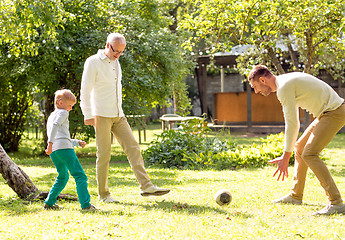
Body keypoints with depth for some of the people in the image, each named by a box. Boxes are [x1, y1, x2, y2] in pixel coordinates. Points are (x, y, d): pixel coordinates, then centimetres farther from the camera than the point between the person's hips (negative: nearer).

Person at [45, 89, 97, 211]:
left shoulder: (51, 116, 31)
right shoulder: (62, 113, 5)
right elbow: (55, 126, -15)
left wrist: (77, 142, 31)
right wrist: (50, 143, -24)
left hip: (53, 151, 8)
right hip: (64, 148, -8)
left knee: (63, 176, 25)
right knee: (80, 176, -10)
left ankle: (49, 202, 23)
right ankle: (85, 204, -21)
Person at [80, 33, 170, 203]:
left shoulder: (116, 63, 16)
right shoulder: (93, 62, -7)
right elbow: (85, 90, -10)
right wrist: (88, 115, -16)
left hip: (118, 116, 7)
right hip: (101, 116, -7)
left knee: (133, 147, -3)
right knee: (104, 154, -4)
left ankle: (146, 186, -6)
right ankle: (103, 194, 5)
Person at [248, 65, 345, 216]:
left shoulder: (284, 87, -17)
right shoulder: (287, 82, 15)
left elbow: (292, 124, -19)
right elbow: (294, 122, 22)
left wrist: (285, 157, -16)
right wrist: (287, 152, 23)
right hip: (327, 112, 11)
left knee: (309, 154, -16)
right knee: (300, 147, 17)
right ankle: (295, 196, 28)